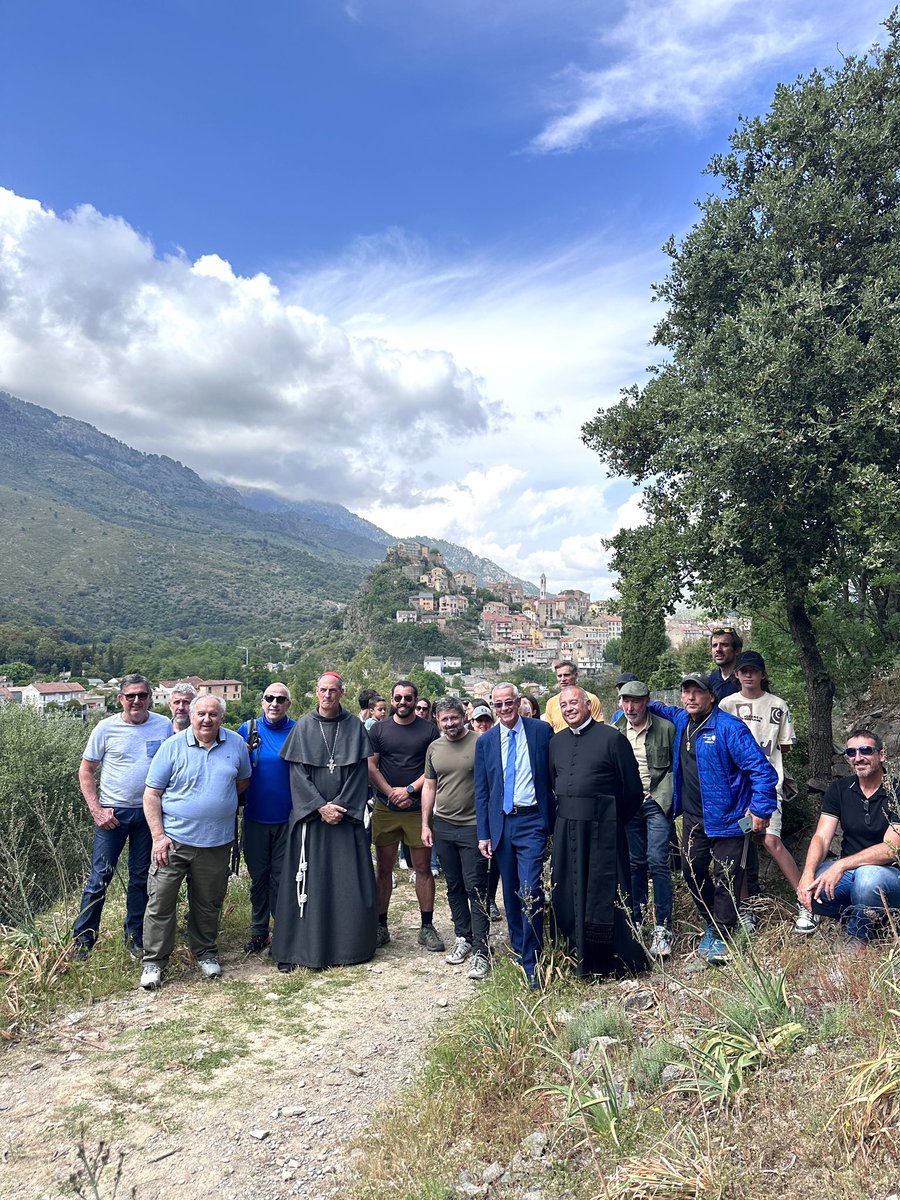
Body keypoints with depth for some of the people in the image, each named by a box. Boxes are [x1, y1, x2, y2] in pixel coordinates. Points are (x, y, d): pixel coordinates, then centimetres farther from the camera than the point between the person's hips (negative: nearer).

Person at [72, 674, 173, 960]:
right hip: (113, 813, -2)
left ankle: (135, 935, 26)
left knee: (142, 877, 12)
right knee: (100, 876, 2)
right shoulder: (106, 728, -6)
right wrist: (96, 810, -8)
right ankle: (83, 937, 17)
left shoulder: (164, 726, -3)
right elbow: (86, 771, 0)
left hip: (150, 813, 2)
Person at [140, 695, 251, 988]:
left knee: (208, 904, 15)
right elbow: (152, 794, -4)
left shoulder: (236, 744, 1)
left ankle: (206, 953, 33)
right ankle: (154, 961, 18)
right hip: (173, 840, -2)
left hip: (216, 843, 2)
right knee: (160, 901, 2)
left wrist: (222, 802, 5)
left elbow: (243, 780, 18)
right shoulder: (172, 746, -6)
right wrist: (158, 836, -10)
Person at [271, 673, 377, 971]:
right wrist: (320, 806, -12)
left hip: (346, 815, 1)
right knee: (309, 881, 0)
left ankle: (347, 945, 15)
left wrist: (341, 806, -11)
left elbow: (359, 772, 0)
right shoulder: (303, 727, 2)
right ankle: (303, 948, 10)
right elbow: (298, 773, -3)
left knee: (348, 880, 2)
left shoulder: (354, 728, 4)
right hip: (310, 814, 0)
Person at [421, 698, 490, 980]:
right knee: (454, 887, 15)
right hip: (443, 826, 5)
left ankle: (480, 949, 4)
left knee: (476, 888, -3)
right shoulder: (434, 748, 8)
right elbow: (429, 787, 14)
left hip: (473, 827, -5)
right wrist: (425, 824, 12)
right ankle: (463, 937, 29)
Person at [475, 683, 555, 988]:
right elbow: (481, 791, 7)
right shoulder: (485, 741, 5)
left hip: (532, 820, -3)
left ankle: (531, 963, 2)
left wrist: (557, 821, -3)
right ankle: (518, 949, 32)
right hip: (501, 823, 3)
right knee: (511, 893, 14)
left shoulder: (542, 731, -3)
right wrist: (483, 833, 3)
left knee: (530, 892, -10)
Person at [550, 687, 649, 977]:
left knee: (606, 893, 2)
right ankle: (580, 960, 26)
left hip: (602, 828, -5)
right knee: (569, 895, 11)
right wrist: (561, 817, 9)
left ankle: (619, 961, 19)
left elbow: (634, 789, -5)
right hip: (566, 830, 6)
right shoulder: (556, 742, 10)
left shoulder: (611, 737, -7)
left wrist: (616, 821, 1)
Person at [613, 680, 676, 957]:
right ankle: (635, 920, 23)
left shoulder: (665, 728, -4)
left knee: (657, 862, -8)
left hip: (656, 802, -3)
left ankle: (663, 927, 0)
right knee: (634, 863, 11)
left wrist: (666, 795, -9)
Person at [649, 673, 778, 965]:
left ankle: (721, 937, 16)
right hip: (692, 818, 7)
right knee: (693, 872, 14)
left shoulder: (728, 727, -18)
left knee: (725, 878, 2)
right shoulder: (682, 721, 5)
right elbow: (669, 711, 31)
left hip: (727, 818, -7)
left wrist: (760, 809, -19)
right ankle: (712, 925, 32)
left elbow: (761, 769, -19)